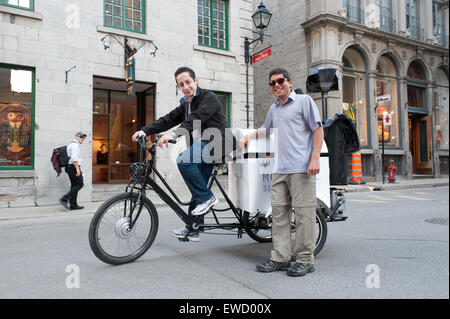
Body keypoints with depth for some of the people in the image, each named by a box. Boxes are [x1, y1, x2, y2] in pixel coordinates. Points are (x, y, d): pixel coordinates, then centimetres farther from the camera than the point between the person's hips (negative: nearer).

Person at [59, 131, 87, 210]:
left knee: (74, 185, 10)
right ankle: (65, 199, -13)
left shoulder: (71, 144, 22)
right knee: (79, 184, -7)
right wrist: (77, 169, -24)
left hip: (69, 167, 10)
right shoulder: (75, 144, -11)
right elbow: (74, 158, -22)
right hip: (73, 167, -10)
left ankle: (73, 205, 11)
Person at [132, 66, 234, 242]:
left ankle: (207, 198, -16)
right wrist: (145, 130, -3)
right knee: (197, 188, 10)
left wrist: (174, 134, -38)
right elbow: (168, 119, 11)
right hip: (202, 148, 9)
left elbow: (196, 118, -25)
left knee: (183, 160, -29)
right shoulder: (186, 104, 18)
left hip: (214, 144, -8)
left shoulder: (209, 97, -8)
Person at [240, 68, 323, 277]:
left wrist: (315, 158, -12)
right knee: (279, 212, 5)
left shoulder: (304, 101, 4)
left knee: (303, 212, -5)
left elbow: (318, 129, -2)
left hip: (301, 168, -6)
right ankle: (280, 257, 12)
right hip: (279, 170, 6)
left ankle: (305, 259, 5)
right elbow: (266, 129, 40)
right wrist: (250, 136, 23)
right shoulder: (273, 109, 22)